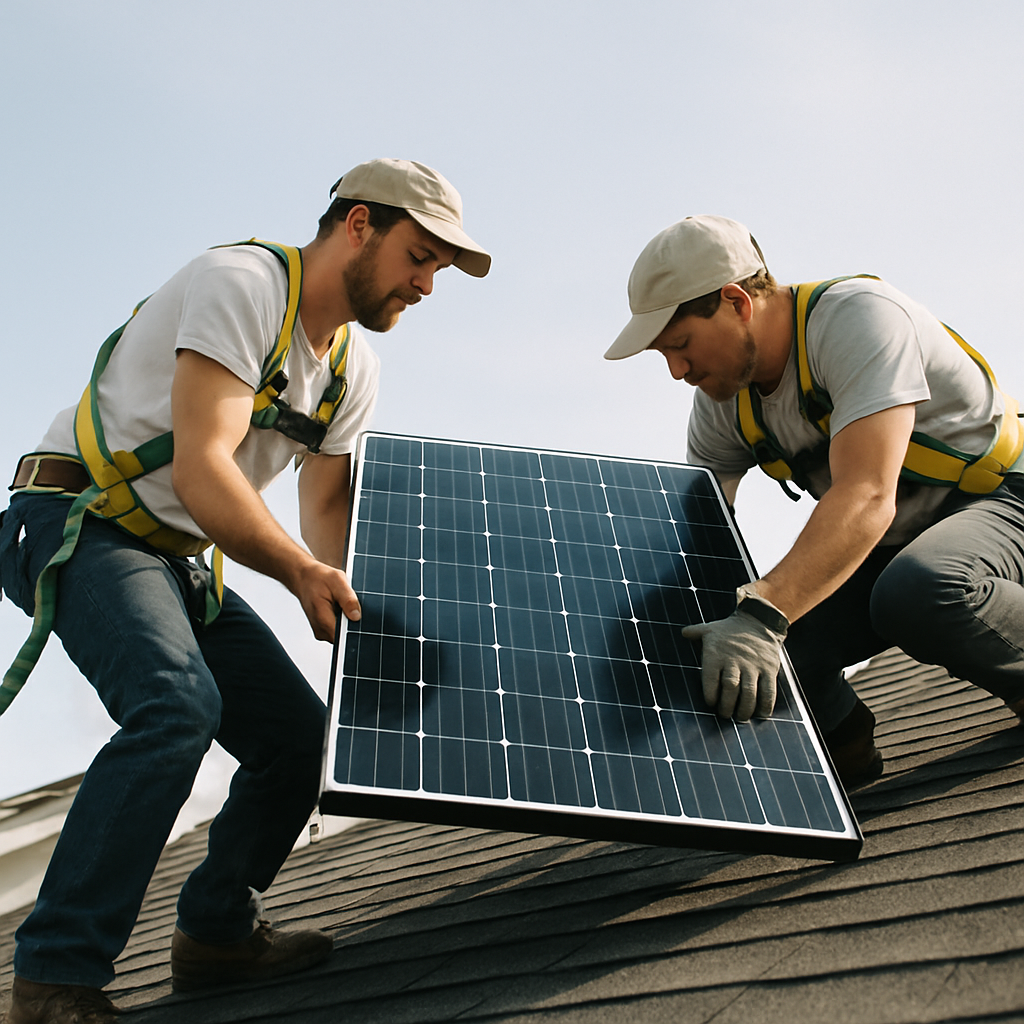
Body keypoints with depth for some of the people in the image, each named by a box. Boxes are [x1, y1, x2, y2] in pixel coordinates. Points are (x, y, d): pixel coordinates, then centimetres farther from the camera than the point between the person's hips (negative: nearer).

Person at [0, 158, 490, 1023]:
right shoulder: (241, 282, -17)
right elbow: (200, 469, -27)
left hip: (177, 560, 8)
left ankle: (216, 931, 20)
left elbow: (325, 510, 6)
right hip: (75, 523, -8)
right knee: (178, 706, -31)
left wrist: (358, 607, -12)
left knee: (300, 732, 1)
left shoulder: (354, 367, 9)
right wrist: (300, 571, -39)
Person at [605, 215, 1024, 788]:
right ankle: (844, 748, 9)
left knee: (918, 592, -39)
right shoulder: (722, 402, -5)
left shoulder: (859, 316, -26)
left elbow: (866, 498, -39)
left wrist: (762, 614, -51)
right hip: (885, 545, 5)